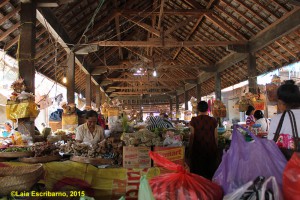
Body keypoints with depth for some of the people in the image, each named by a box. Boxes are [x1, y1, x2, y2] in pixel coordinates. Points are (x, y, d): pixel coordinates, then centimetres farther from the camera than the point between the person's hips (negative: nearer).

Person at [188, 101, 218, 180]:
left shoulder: (194, 120, -9)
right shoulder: (213, 121, -4)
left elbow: (192, 136, -7)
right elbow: (216, 136, 0)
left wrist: (190, 149, 2)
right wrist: (216, 148, 12)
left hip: (197, 149, -1)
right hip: (211, 149, 2)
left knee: (198, 170, 10)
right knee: (210, 169, 14)